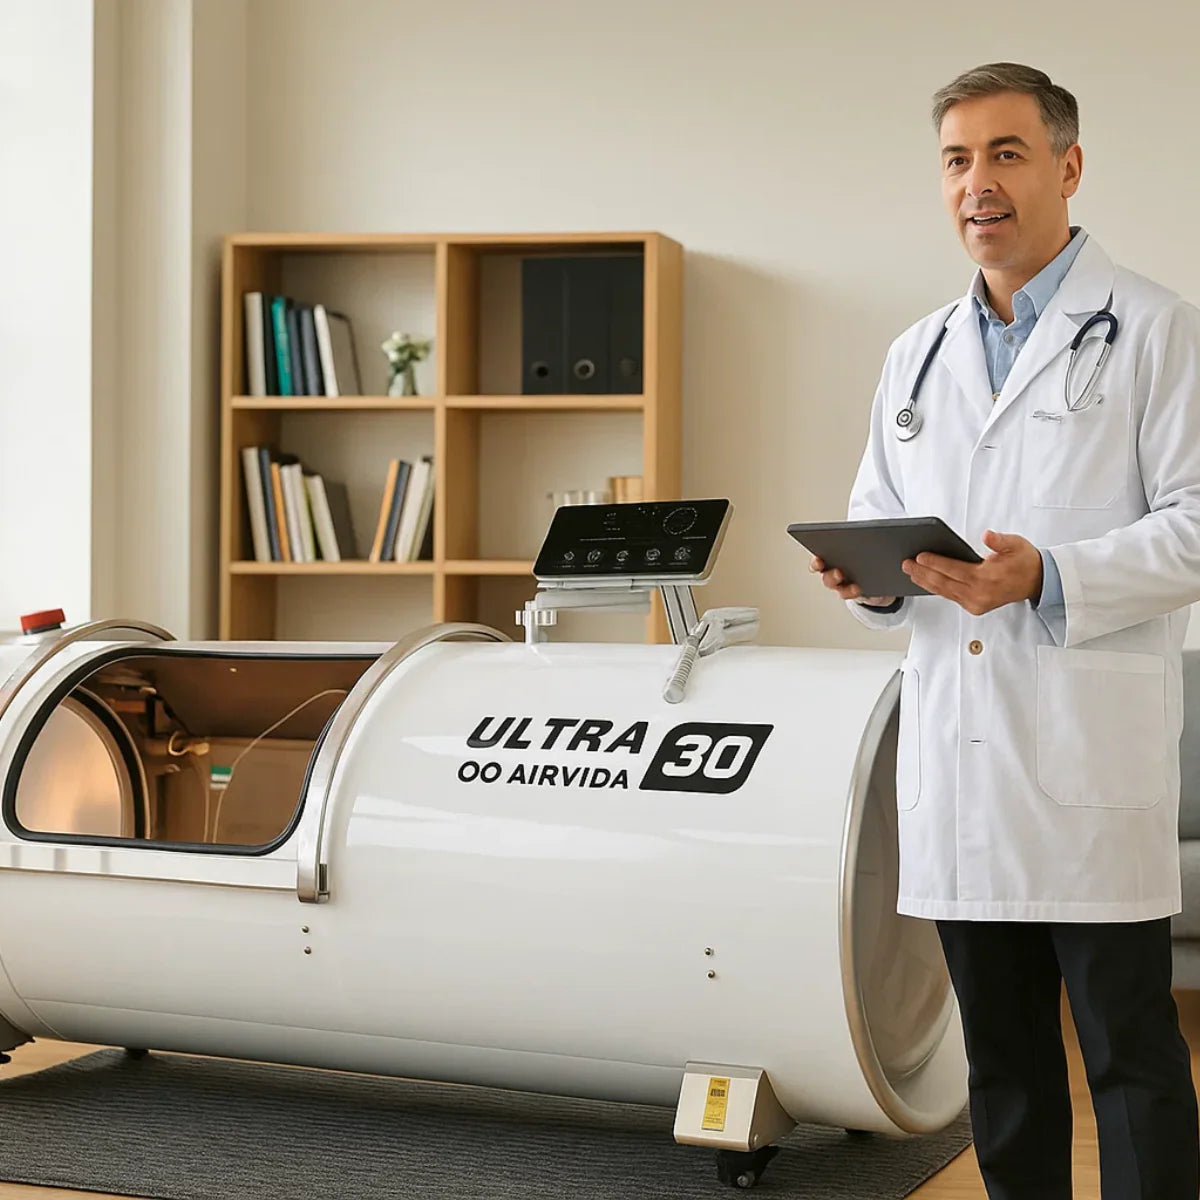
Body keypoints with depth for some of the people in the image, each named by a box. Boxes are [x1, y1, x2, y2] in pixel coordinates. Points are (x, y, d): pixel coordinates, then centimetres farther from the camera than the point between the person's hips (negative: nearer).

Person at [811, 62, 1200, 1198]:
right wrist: (867, 576, -1)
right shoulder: (916, 355, 17)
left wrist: (1049, 578, -20)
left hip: (1092, 756, -6)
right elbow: (878, 517, 22)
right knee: (1001, 1054, 14)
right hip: (954, 759, 6)